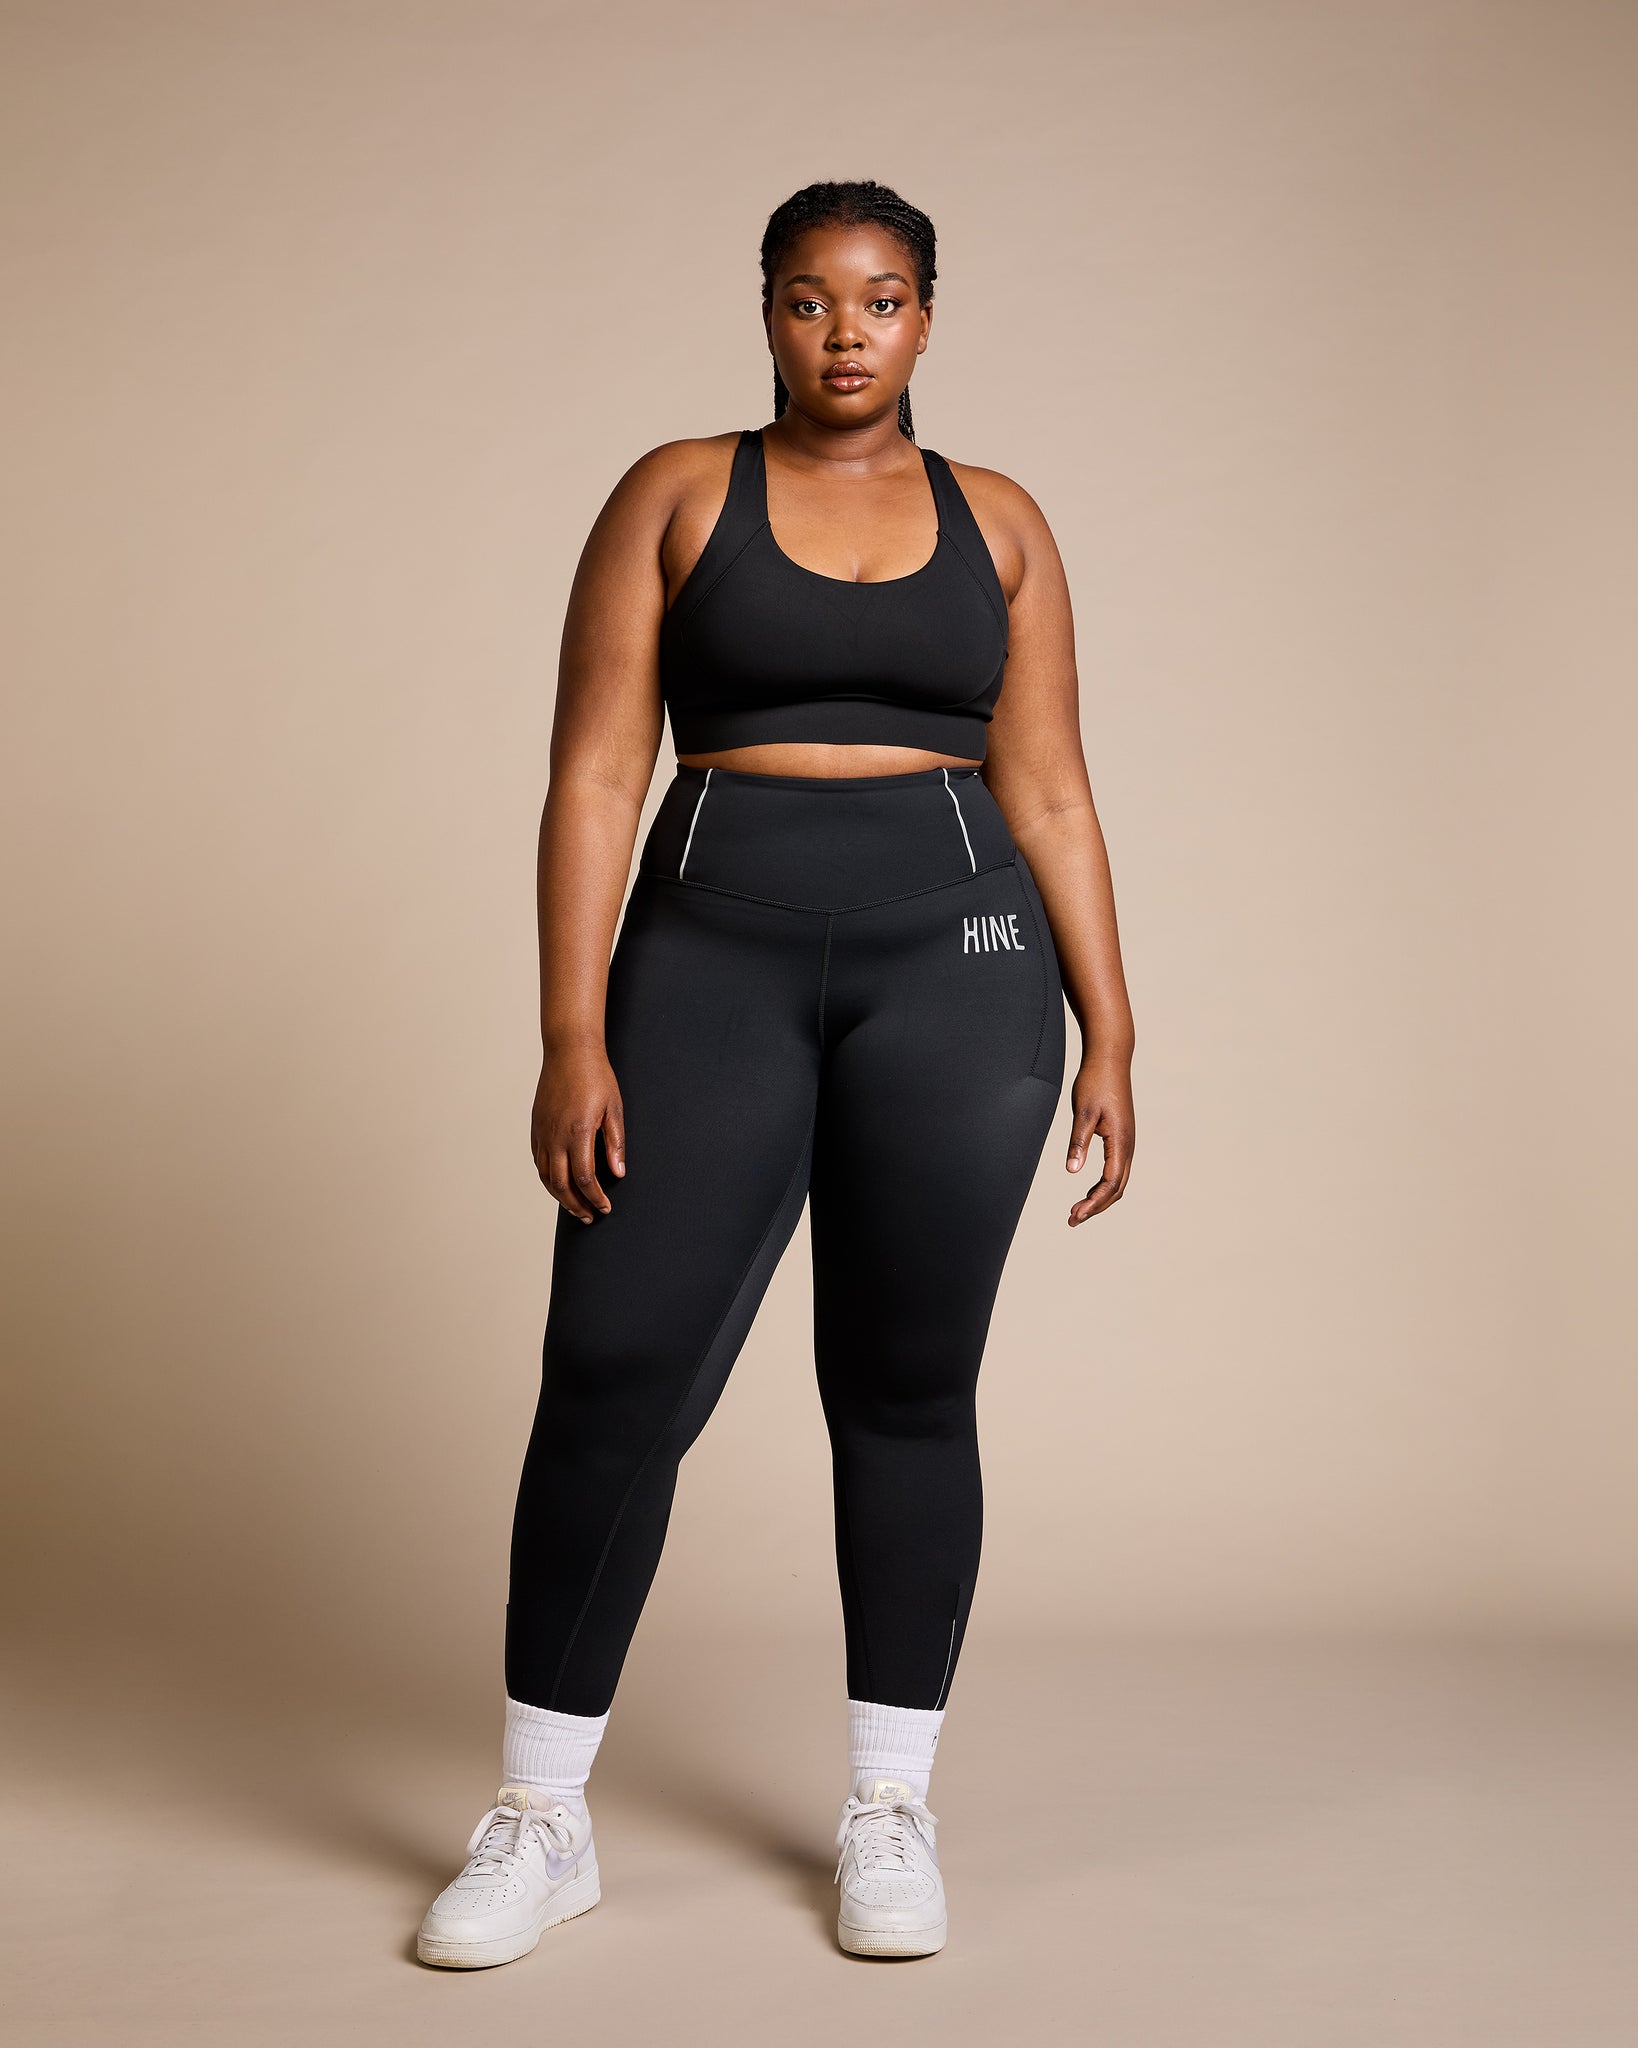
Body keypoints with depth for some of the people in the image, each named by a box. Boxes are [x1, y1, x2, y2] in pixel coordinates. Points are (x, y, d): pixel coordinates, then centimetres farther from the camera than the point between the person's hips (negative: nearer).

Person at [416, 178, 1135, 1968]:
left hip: (956, 959, 1)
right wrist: (573, 1034, -9)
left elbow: (1049, 795, 10)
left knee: (904, 1389, 4)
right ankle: (542, 1820, 11)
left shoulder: (998, 524, 11)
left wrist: (1107, 1035, 4)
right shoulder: (674, 496, 6)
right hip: (717, 956, -1)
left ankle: (889, 1812, 19)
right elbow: (596, 775, -1)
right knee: (615, 1373, -5)